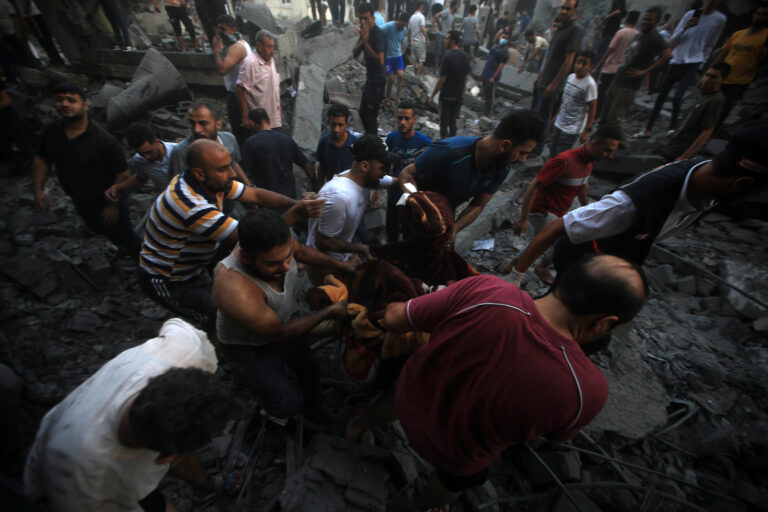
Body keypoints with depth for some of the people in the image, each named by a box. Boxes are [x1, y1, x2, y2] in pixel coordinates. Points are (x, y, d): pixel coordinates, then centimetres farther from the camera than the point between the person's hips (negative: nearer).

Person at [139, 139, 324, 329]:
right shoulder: (192, 206, -36)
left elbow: (255, 194, -6)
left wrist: (295, 203, -22)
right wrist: (296, 212, -35)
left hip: (192, 269, 8)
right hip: (166, 281, -8)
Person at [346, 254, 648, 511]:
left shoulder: (483, 292, -37)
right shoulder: (588, 390, -34)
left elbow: (394, 319, -24)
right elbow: (556, 433, -9)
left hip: (410, 402, 2)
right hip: (457, 454, 0)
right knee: (456, 479, 37)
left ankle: (361, 425, 69)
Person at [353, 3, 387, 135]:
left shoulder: (378, 34, -19)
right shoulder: (365, 31, 7)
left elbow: (380, 61, -28)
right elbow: (355, 54, 1)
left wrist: (366, 42, -28)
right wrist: (362, 41, -16)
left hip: (378, 81, -10)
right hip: (369, 79, 10)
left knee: (371, 117, -5)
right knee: (363, 112, 21)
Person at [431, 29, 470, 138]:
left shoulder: (448, 57, -17)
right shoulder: (465, 57, 4)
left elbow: (442, 80, -18)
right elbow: (466, 77, 11)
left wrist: (432, 95, -10)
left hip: (447, 95, -6)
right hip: (459, 96, 7)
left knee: (444, 121, 4)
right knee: (453, 120, 16)